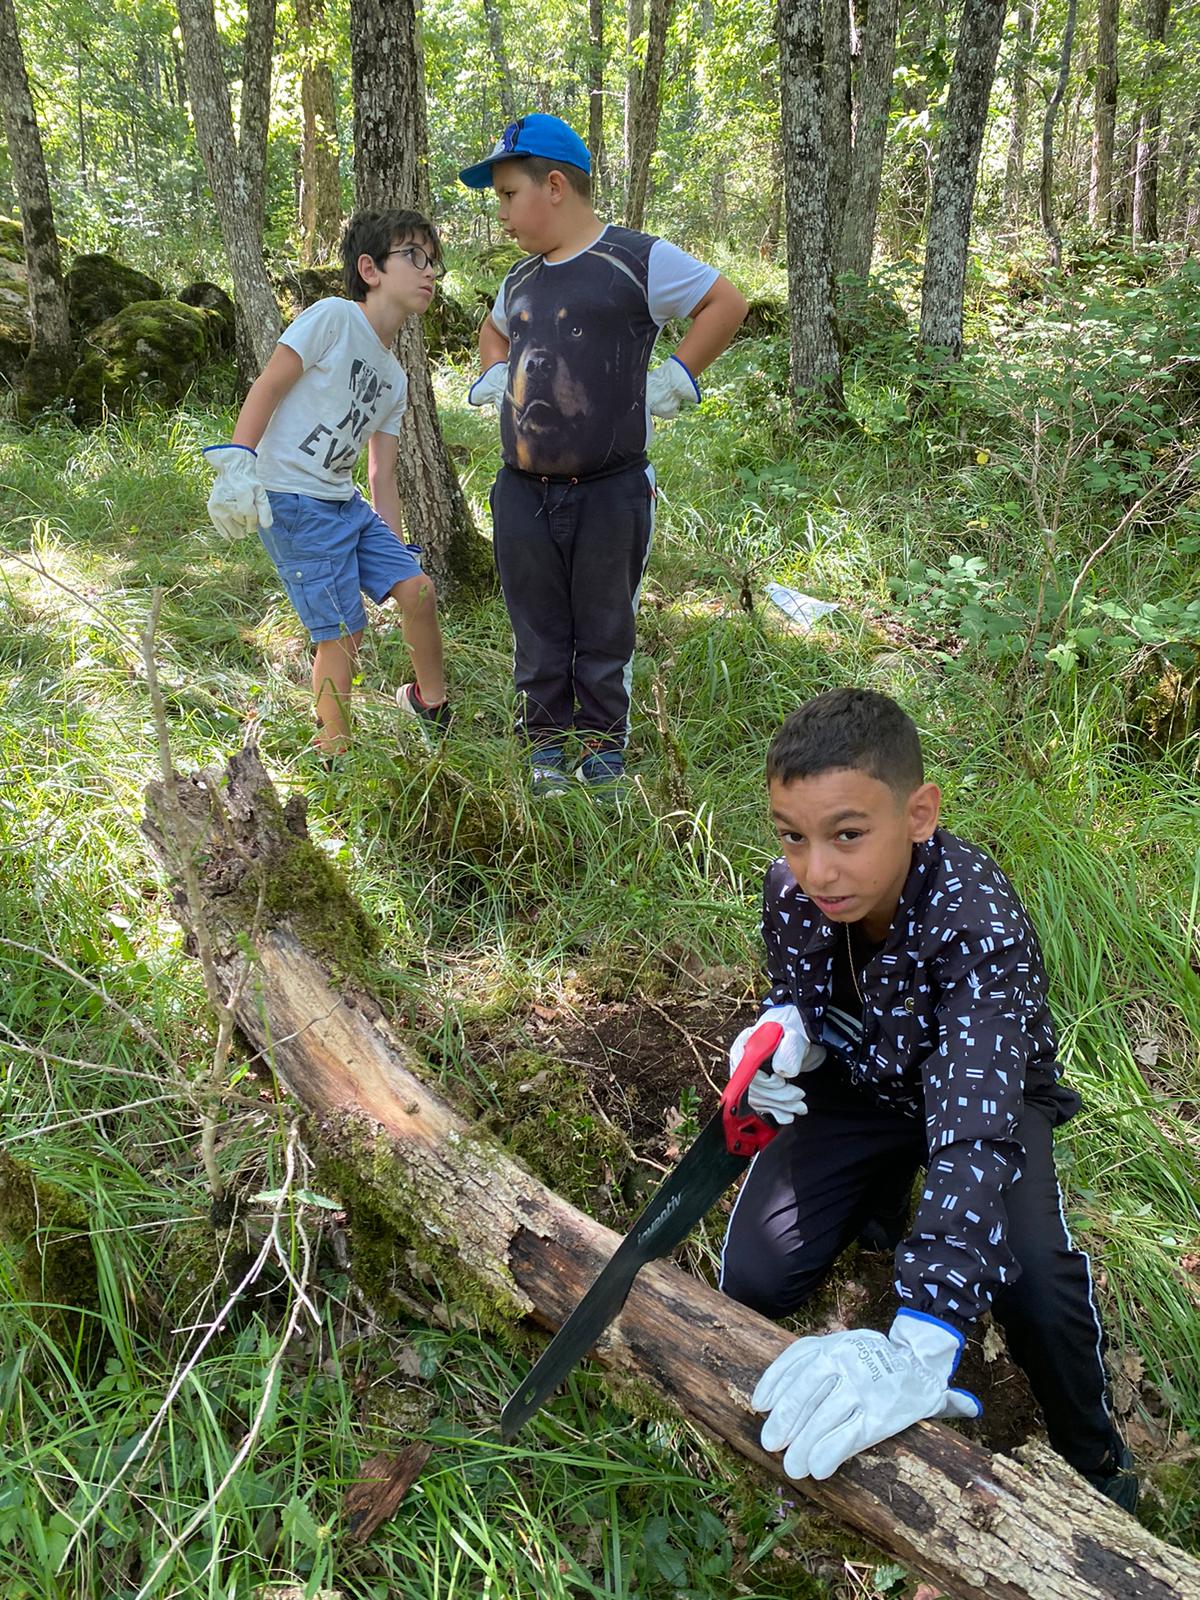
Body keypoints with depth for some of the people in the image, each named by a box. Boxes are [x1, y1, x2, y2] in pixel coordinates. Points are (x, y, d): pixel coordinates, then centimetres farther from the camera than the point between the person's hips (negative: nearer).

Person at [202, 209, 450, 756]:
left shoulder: (394, 379, 16)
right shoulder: (333, 317, -8)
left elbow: (383, 476, 17)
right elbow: (268, 386, -13)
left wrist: (397, 549, 16)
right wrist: (236, 463, -24)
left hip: (346, 503, 8)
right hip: (294, 503, -8)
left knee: (418, 591, 2)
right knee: (343, 630, -9)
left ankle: (430, 704, 25)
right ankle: (333, 754, 6)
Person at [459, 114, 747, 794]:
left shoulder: (637, 259, -6)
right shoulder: (521, 280, 14)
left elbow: (727, 302, -2)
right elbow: (494, 329, 36)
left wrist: (676, 377, -6)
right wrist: (492, 377, 16)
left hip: (611, 490, -5)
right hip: (524, 493, 5)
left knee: (606, 633, 8)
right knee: (538, 632, 11)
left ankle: (605, 744, 23)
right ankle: (547, 743, 25)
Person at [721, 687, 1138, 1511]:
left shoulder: (979, 920, -38)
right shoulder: (791, 890, -23)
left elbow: (976, 1124, -49)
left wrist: (918, 1350, -60)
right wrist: (785, 1032, -29)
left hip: (984, 1089, -3)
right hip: (859, 1083, 4)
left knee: (1035, 1281, -29)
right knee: (753, 1282, -12)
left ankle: (1095, 1461, 6)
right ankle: (880, 1193, 21)